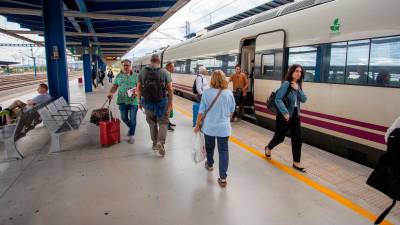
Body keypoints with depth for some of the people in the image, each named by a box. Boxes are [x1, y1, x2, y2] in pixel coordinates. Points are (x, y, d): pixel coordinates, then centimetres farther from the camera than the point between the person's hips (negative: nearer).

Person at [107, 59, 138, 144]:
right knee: (124, 118, 11)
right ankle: (131, 128, 40)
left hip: (133, 101, -2)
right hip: (122, 101, 3)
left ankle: (131, 135, 17)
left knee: (132, 119, 2)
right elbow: (114, 86, 8)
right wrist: (110, 93, -9)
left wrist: (136, 91, -18)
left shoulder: (135, 76, 2)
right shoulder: (118, 76, 8)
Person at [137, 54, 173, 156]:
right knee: (163, 122, 9)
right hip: (162, 102, -3)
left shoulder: (142, 71, 1)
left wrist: (140, 101, 14)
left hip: (148, 102, 3)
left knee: (152, 123, 18)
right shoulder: (165, 72, -7)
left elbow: (139, 88, 4)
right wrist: (170, 102, 4)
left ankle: (155, 143, 28)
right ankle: (160, 141, -10)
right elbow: (170, 89, -7)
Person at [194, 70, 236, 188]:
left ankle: (209, 164, 48)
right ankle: (223, 178, 6)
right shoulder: (229, 93, -4)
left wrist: (197, 125, 5)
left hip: (209, 126, 0)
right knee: (223, 150, 6)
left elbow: (201, 111, -8)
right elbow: (231, 111, 6)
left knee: (209, 147, 23)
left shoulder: (207, 92, -11)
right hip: (224, 127, 0)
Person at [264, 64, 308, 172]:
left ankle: (296, 163, 17)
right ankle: (268, 148, 39)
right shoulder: (286, 84, -16)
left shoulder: (298, 85, 8)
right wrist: (285, 112, -31)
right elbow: (278, 99, -23)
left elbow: (304, 99, 1)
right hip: (284, 116, -7)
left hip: (295, 115, 7)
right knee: (279, 137, 8)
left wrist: (298, 89, -13)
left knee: (297, 138, 6)